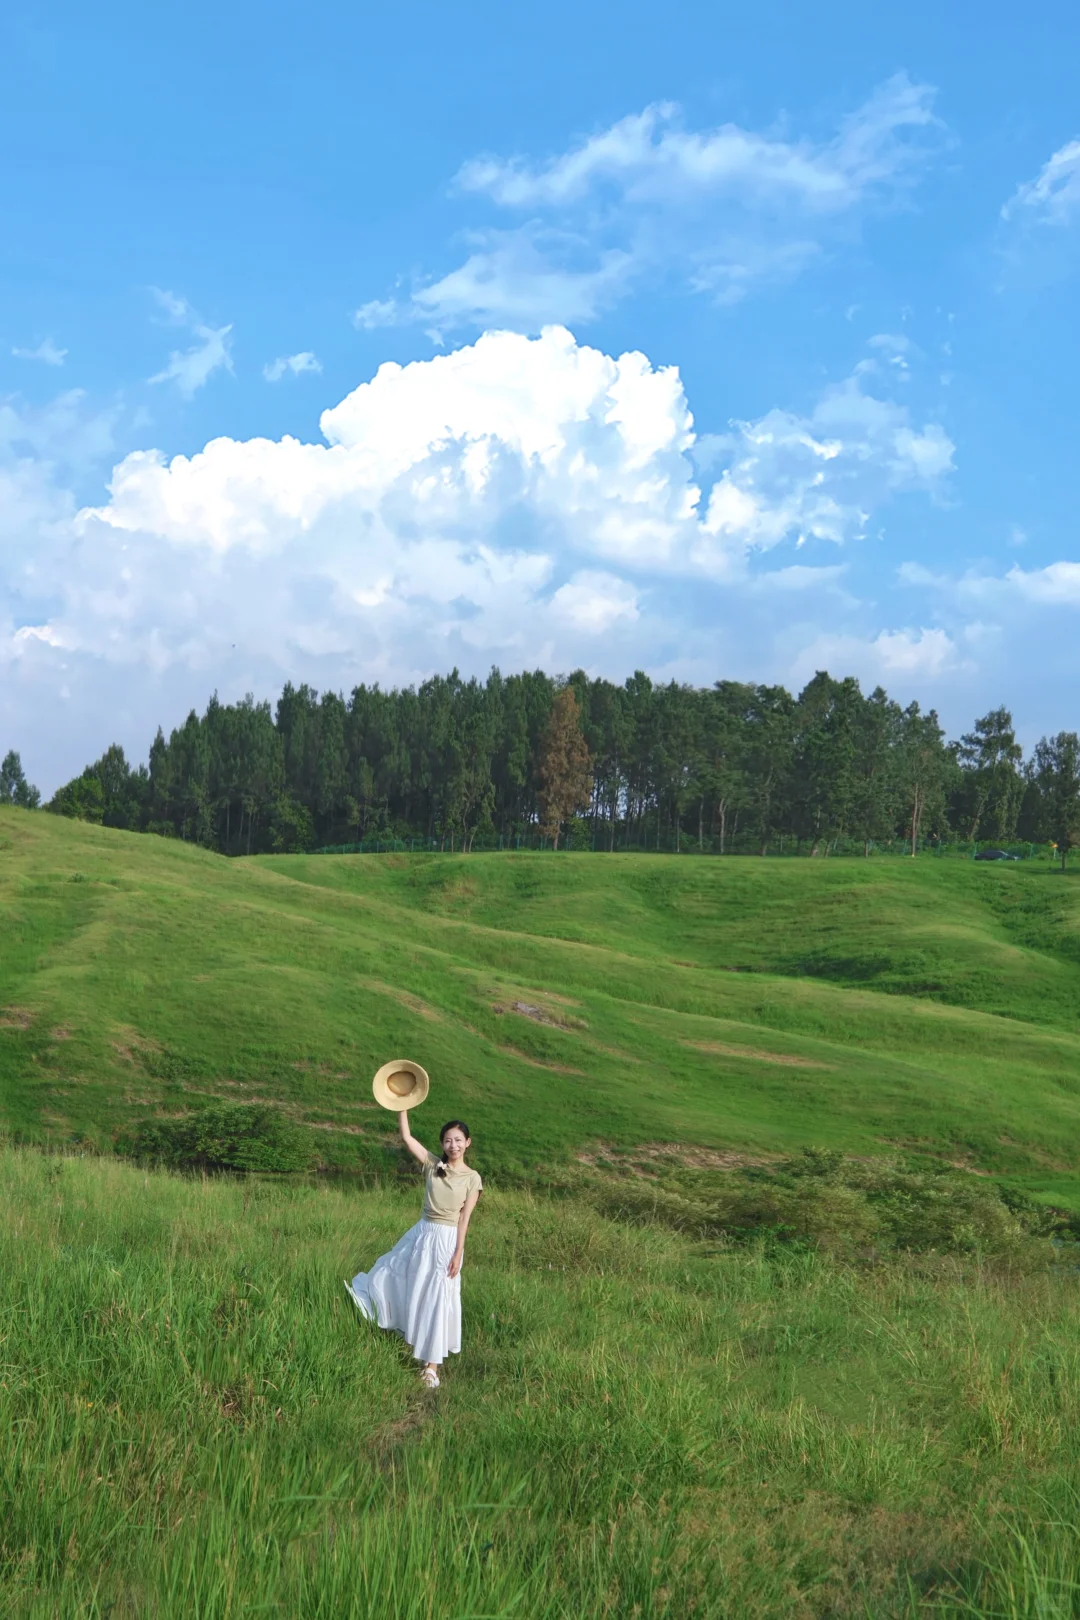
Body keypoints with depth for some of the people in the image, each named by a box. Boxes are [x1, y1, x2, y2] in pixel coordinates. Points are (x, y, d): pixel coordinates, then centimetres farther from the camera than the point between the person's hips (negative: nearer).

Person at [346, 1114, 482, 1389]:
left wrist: (458, 1253, -11)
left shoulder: (472, 1178, -5)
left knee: (438, 1299, 0)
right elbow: (406, 1136, -7)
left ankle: (431, 1366, 7)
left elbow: (465, 1217, -7)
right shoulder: (433, 1165, 1)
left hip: (448, 1240, -3)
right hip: (422, 1235, 3)